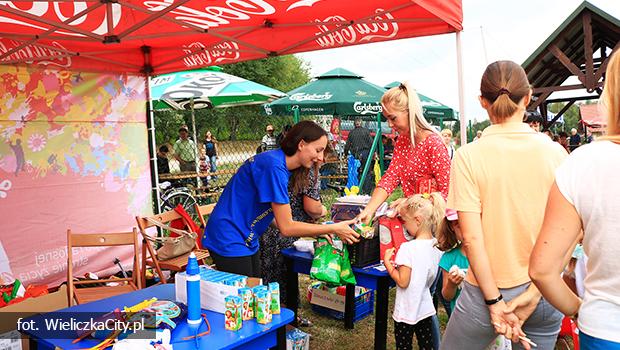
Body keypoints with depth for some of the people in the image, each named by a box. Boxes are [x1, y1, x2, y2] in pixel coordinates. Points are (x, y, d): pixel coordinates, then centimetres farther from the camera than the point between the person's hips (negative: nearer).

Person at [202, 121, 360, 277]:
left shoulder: (281, 165, 5)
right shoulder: (274, 166, -24)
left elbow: (277, 219, 6)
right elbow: (286, 228, -22)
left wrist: (314, 233, 2)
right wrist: (334, 229, -15)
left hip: (247, 240, 9)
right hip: (230, 241, -9)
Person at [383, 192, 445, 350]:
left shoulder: (408, 248, -25)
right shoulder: (436, 245, -3)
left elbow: (402, 282, -21)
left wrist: (387, 262, -12)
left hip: (406, 311, -6)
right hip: (426, 308, 7)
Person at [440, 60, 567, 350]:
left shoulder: (468, 156, -13)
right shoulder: (555, 153, -5)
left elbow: (472, 238, -16)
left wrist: (495, 302, -10)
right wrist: (530, 297, -9)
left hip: (486, 292, -3)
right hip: (545, 292, 3)